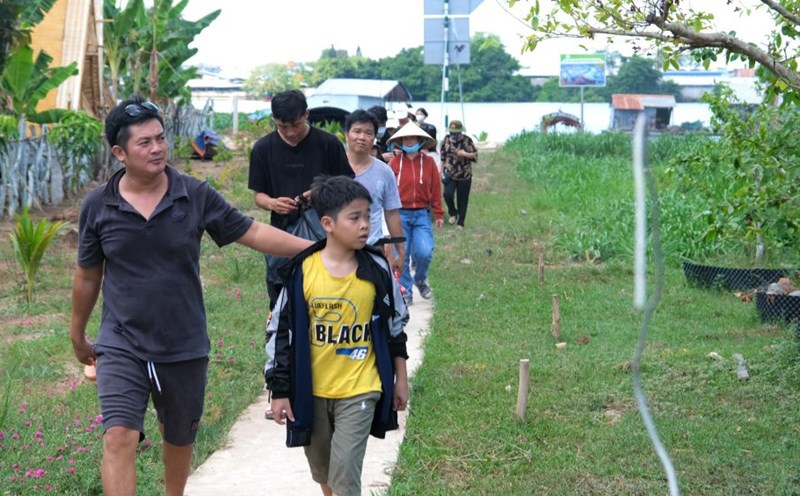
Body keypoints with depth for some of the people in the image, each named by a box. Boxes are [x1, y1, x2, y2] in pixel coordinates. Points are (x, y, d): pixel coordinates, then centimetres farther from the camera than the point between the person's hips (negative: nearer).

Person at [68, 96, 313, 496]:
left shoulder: (196, 196, -7)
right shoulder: (98, 206, -6)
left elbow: (252, 233, -3)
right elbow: (87, 276, 6)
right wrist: (77, 335, 16)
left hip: (185, 348, 2)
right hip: (122, 346, -1)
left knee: (179, 441, 17)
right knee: (119, 437, -17)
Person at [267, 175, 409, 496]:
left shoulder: (376, 270, -7)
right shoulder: (302, 272, -11)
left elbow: (395, 324, 6)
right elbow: (281, 330, -3)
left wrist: (401, 379, 10)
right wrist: (279, 390, -2)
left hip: (359, 391, -1)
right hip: (311, 391, 1)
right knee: (321, 469, 18)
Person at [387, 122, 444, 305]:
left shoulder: (429, 163, 3)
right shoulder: (394, 163, 0)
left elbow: (436, 190, 5)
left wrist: (438, 214, 5)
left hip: (422, 214, 1)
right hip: (400, 214, 0)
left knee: (424, 253, -10)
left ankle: (420, 279, 19)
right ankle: (405, 291, 14)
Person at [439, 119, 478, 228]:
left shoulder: (467, 141, -6)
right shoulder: (446, 140, 2)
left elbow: (475, 155, -3)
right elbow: (443, 157, 12)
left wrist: (465, 154, -22)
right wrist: (442, 171, 12)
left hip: (464, 175, -1)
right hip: (450, 174, 1)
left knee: (462, 200, 3)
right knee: (447, 194, -18)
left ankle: (460, 223, 16)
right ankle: (453, 214, 10)